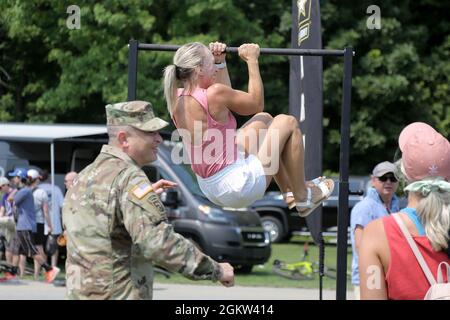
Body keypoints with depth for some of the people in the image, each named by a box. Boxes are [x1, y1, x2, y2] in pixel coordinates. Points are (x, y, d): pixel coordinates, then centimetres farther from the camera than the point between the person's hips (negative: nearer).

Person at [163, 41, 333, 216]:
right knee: (288, 123, 7)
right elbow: (256, 104, -4)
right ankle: (303, 198, 19)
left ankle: (289, 192, 35)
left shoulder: (177, 98, 1)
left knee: (263, 120, 25)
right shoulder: (214, 94, -23)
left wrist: (220, 62, 21)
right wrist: (252, 60, 2)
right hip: (238, 187, -9)